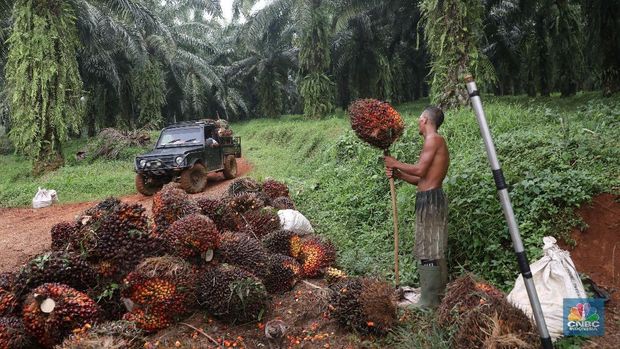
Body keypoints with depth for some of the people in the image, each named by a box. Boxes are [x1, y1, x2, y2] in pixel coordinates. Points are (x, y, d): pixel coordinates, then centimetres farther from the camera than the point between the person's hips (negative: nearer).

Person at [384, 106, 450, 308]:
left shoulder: (433, 139, -8)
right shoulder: (436, 141, 21)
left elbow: (420, 170, -19)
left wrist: (396, 164, -6)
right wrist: (398, 175, 9)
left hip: (429, 199, -10)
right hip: (432, 198, 10)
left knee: (428, 253, -8)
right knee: (436, 252, 13)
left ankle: (428, 302, -5)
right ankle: (438, 296, 20)